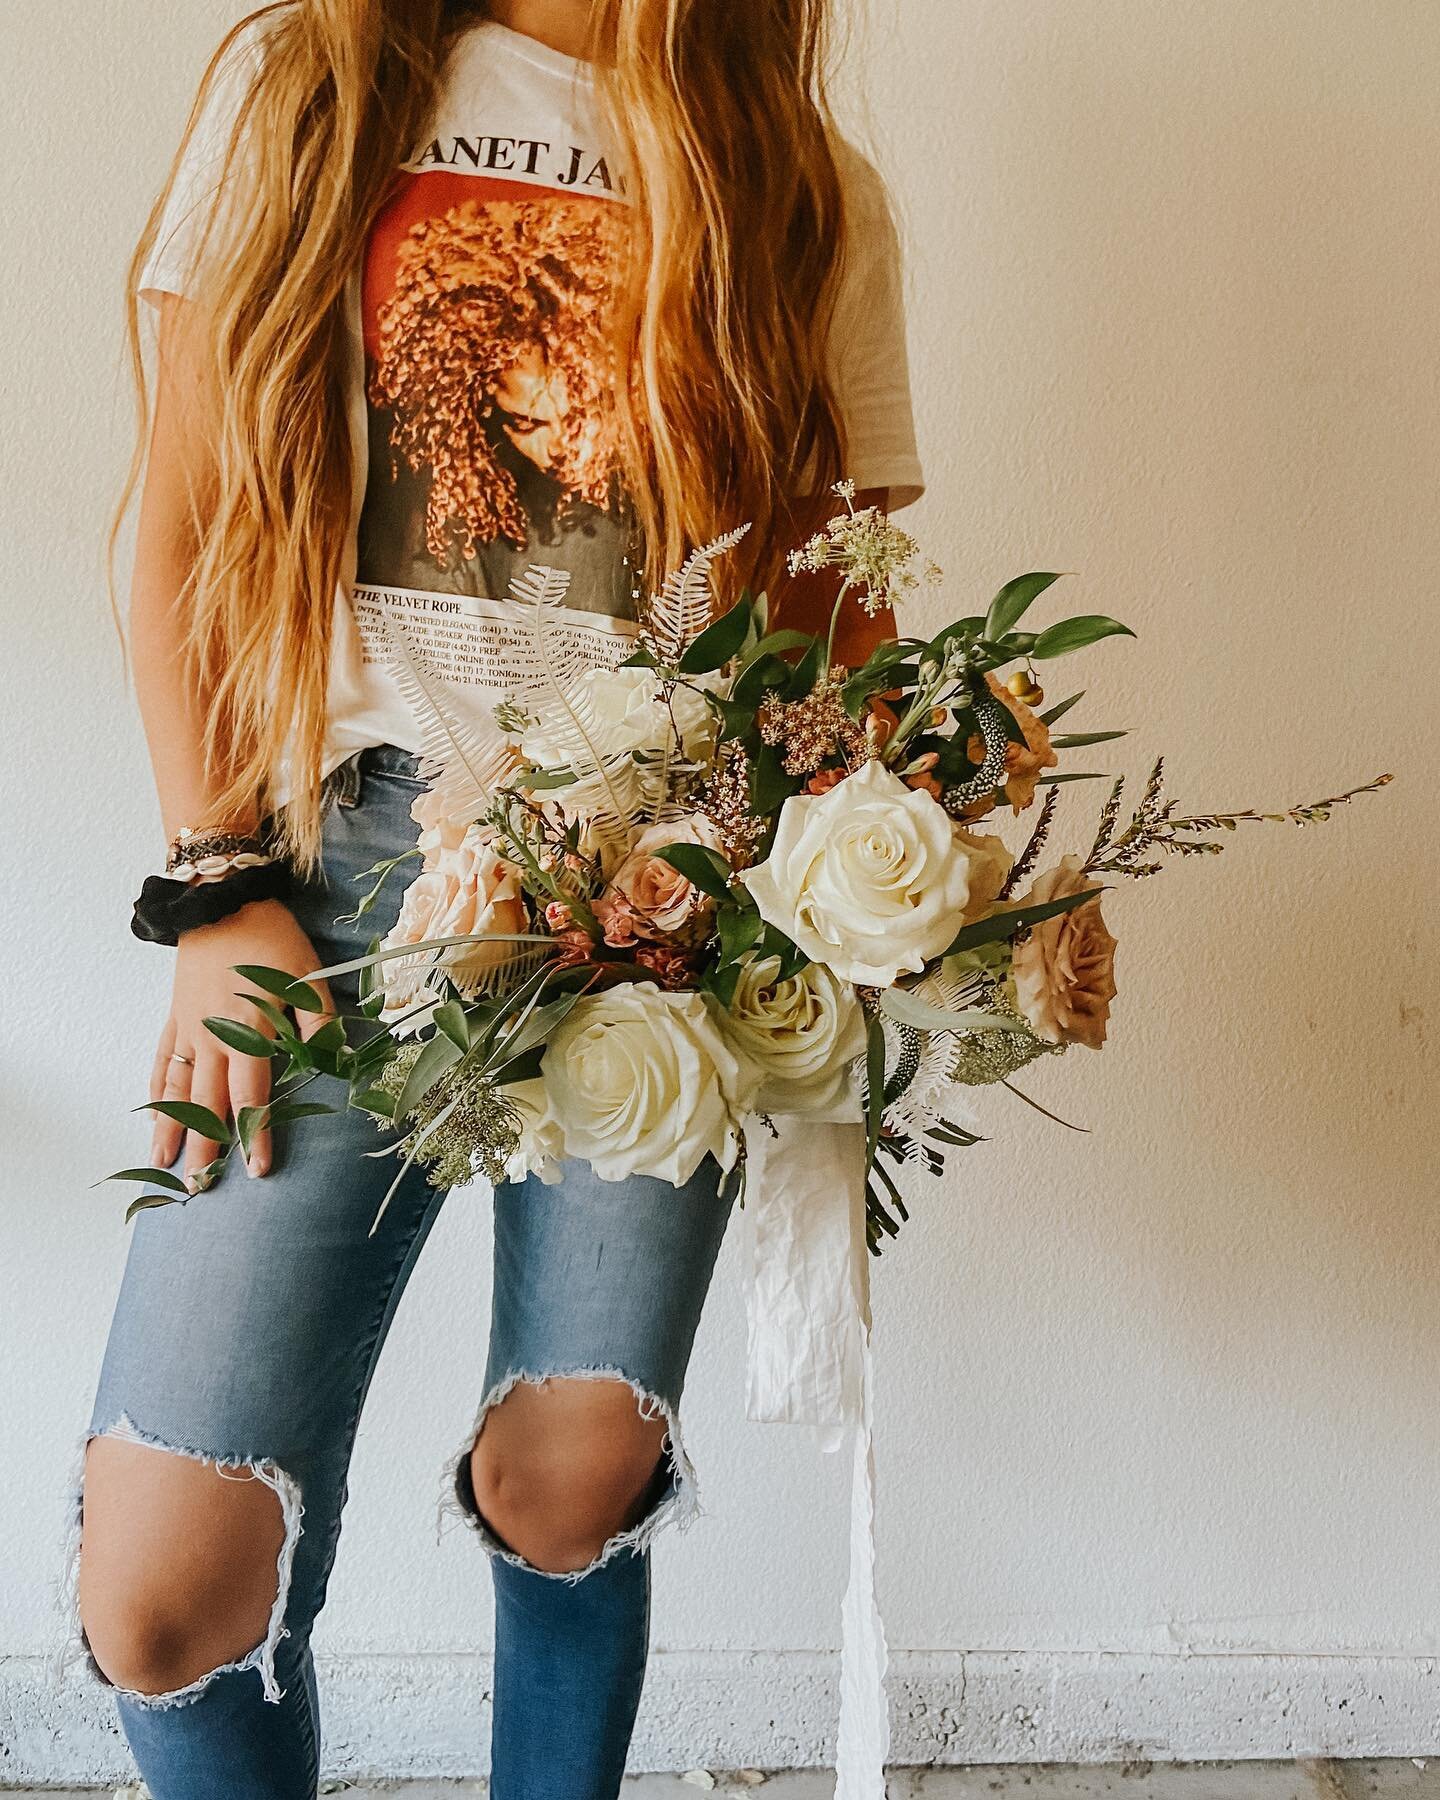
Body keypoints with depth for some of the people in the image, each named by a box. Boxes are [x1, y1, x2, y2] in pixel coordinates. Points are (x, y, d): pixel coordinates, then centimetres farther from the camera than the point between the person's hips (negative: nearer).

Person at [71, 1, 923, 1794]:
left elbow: (833, 616, 15)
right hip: (346, 849, 0)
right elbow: (181, 542, 8)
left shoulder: (813, 199, 14)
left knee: (573, 1489, -8)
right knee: (164, 1585, -10)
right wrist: (220, 893, -3)